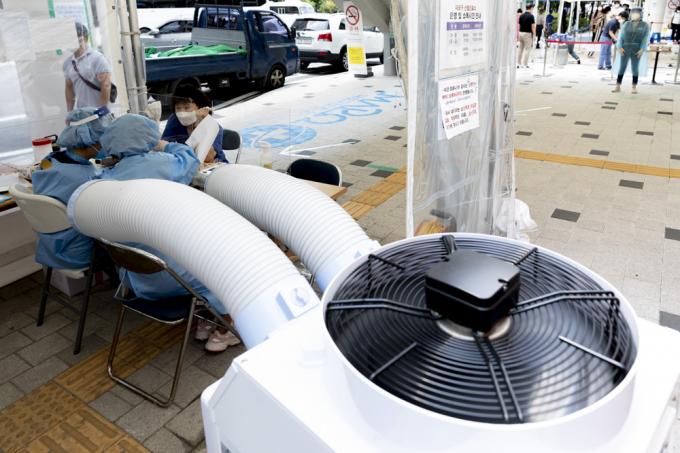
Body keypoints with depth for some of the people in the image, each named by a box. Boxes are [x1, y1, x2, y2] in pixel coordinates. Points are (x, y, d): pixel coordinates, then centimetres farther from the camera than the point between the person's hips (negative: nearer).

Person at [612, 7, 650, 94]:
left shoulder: (645, 25, 3)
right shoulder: (626, 24, 7)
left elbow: (646, 38, -3)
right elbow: (621, 36, 2)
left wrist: (642, 49, -14)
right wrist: (620, 47, -11)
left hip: (637, 50, -1)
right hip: (625, 49, 1)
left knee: (635, 68, 2)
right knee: (621, 67, 0)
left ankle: (634, 87, 9)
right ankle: (618, 87, 4)